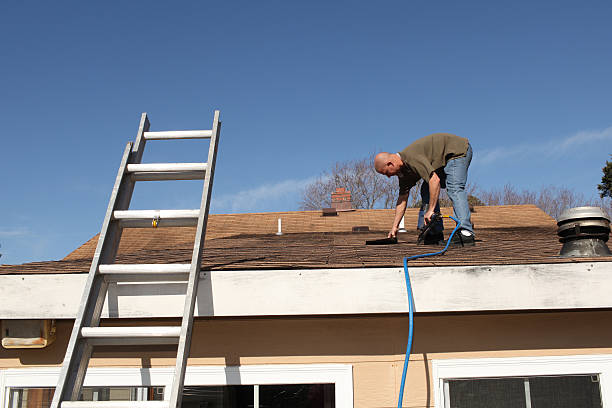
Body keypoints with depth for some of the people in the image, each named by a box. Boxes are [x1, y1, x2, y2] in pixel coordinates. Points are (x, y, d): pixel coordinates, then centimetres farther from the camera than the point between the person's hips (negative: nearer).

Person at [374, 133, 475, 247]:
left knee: (454, 188, -26)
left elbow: (435, 180, -37)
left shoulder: (411, 158, -30)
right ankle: (435, 233, 2)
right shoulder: (403, 170, 1)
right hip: (444, 161, 10)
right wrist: (395, 226, 7)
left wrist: (430, 210, -33)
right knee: (427, 191, 5)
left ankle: (466, 233, -35)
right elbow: (402, 198, 8)